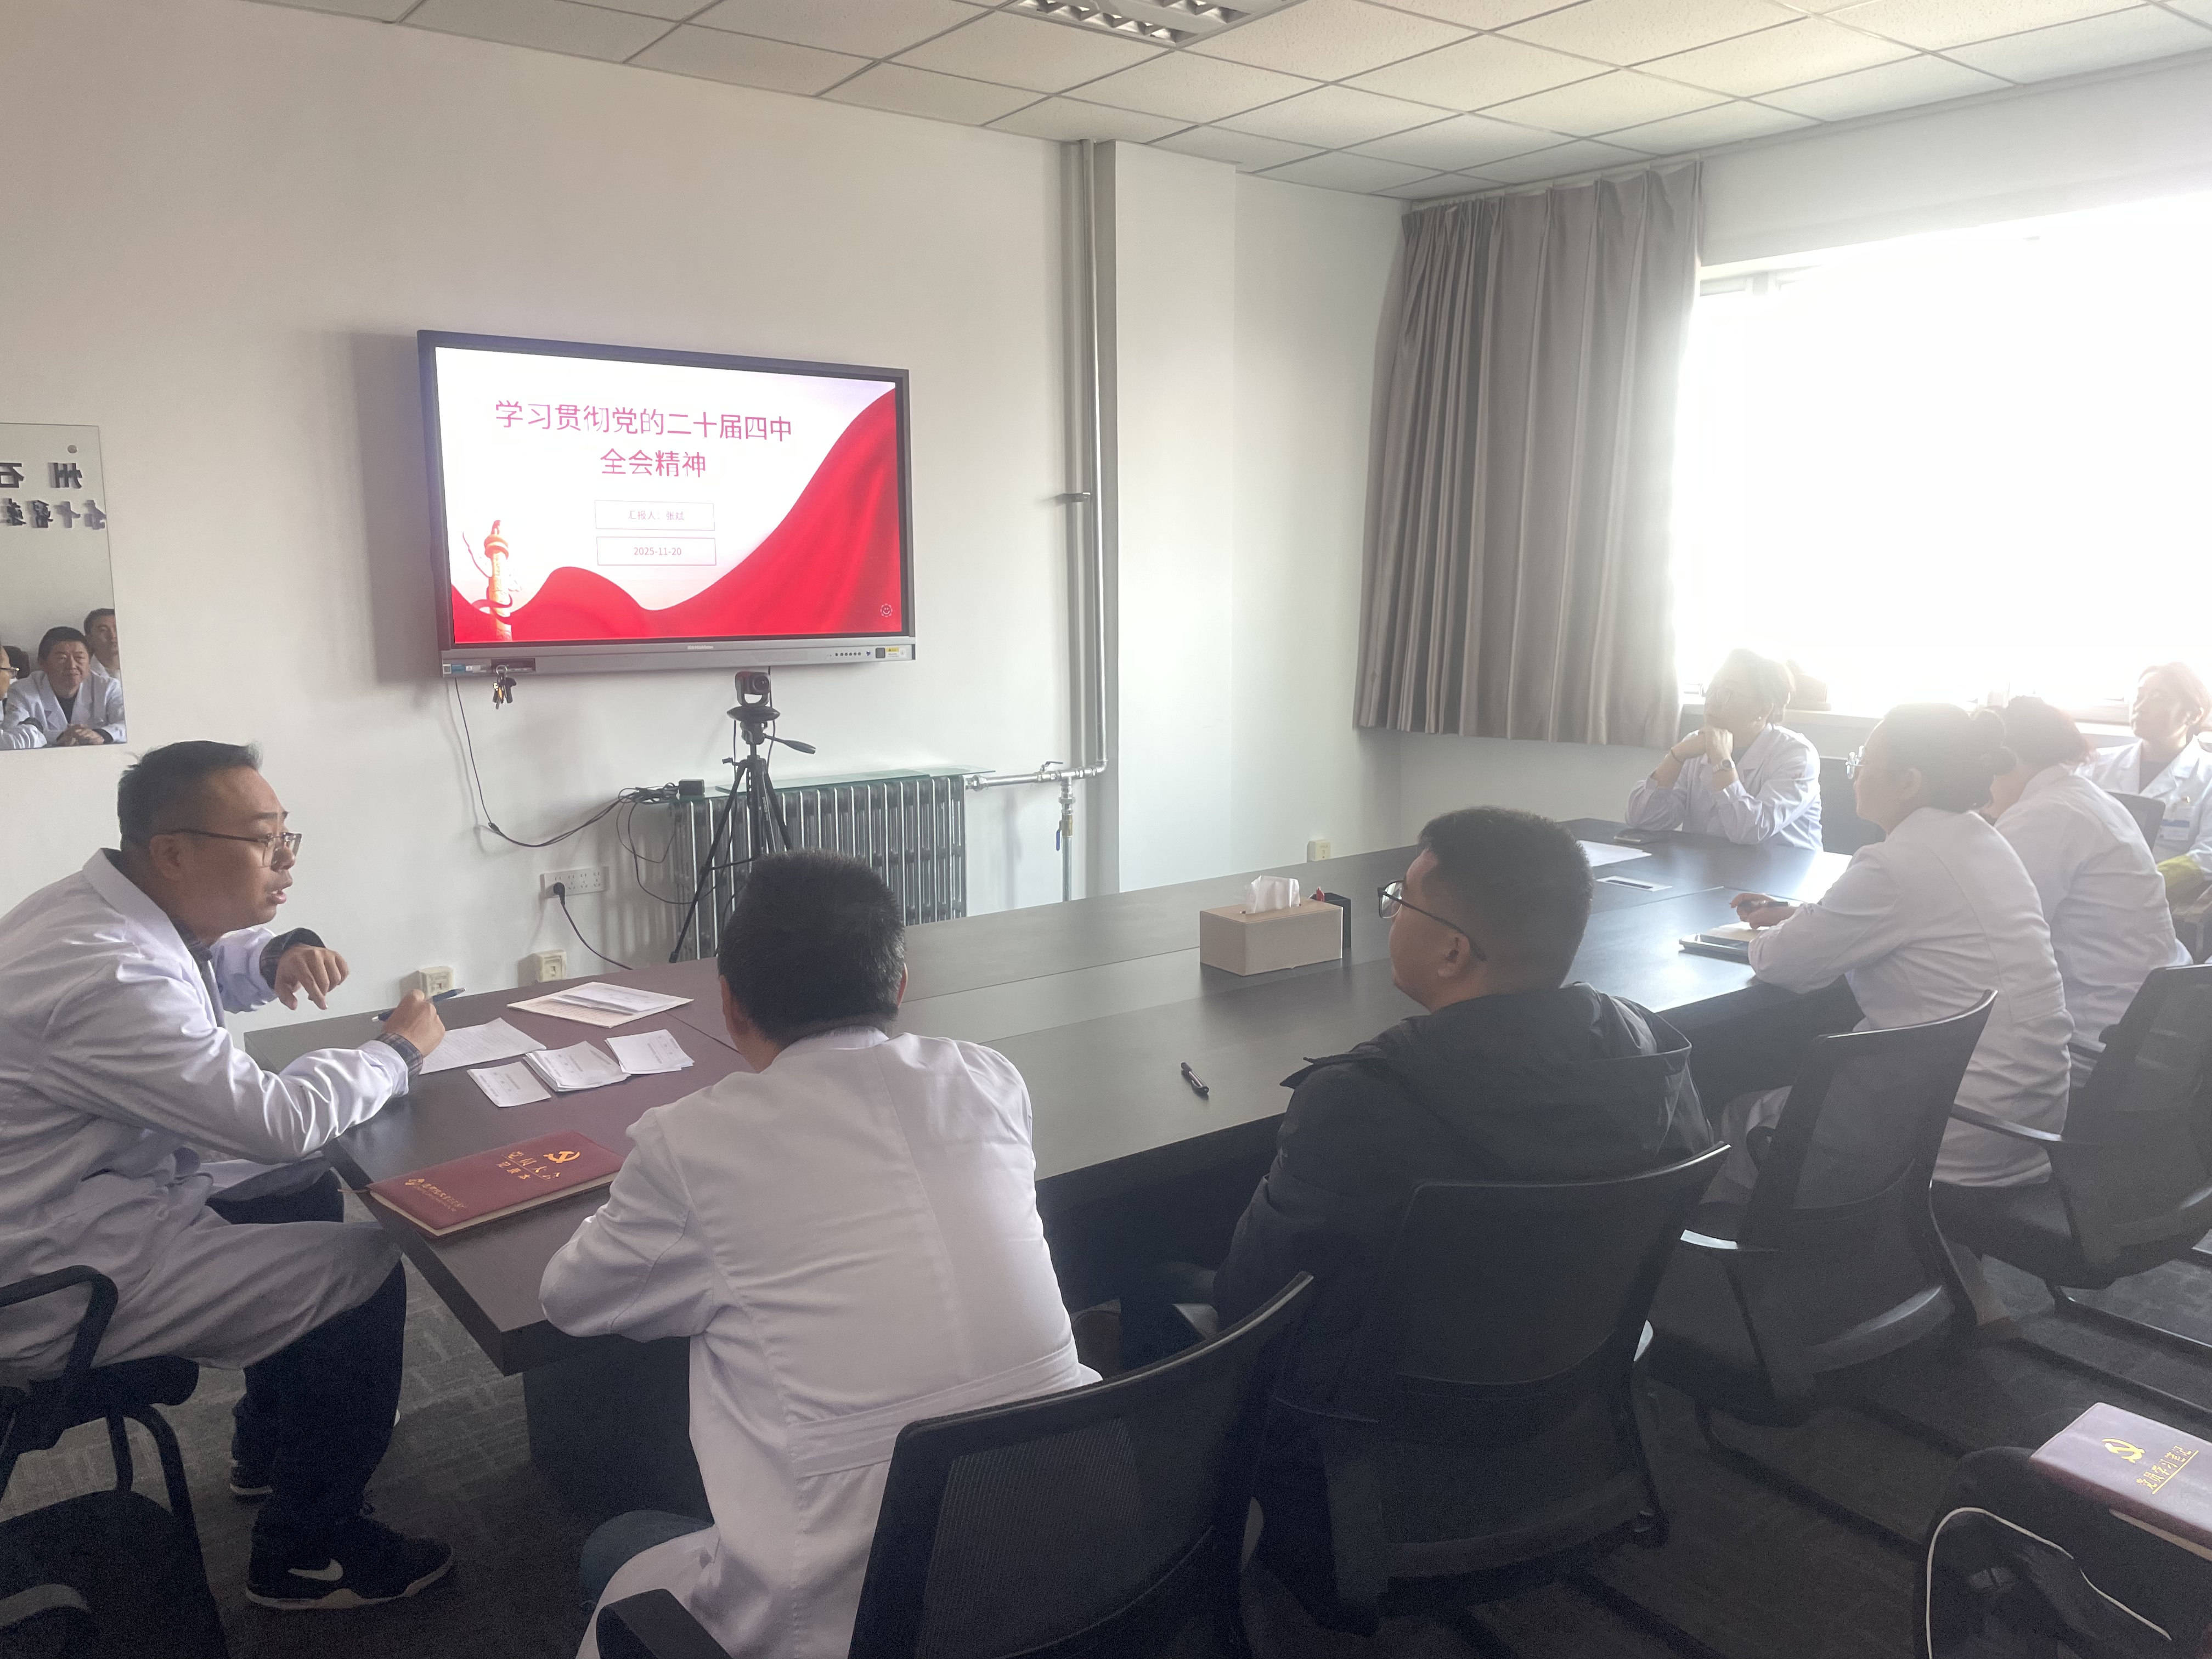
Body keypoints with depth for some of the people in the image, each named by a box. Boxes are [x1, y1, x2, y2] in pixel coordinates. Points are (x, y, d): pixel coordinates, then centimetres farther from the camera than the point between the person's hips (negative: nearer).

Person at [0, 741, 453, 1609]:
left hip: (71, 1205, 11)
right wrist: (399, 1049, -13)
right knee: (366, 1270, -11)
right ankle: (306, 1554, 7)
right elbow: (273, 1119, -29)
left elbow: (215, 960, 23)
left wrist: (281, 951, 0)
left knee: (307, 1195, 19)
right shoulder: (106, 974, -30)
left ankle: (271, 1447, 35)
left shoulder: (106, 905, 1)